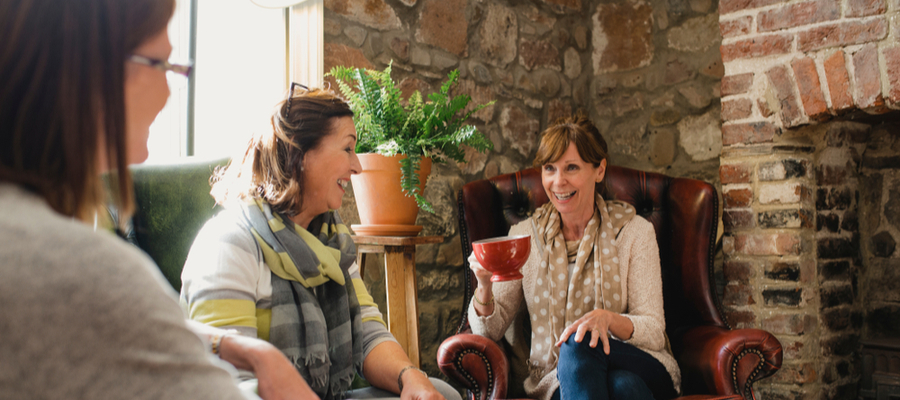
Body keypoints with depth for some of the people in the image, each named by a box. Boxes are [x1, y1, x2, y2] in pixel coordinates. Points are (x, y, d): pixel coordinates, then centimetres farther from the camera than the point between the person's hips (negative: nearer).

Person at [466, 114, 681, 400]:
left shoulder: (634, 231, 1)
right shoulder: (525, 235, 6)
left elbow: (654, 333, -4)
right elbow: (489, 332, 4)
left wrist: (608, 318, -26)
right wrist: (484, 285, -18)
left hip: (640, 368, 0)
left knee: (580, 344, -36)